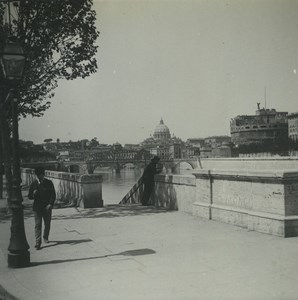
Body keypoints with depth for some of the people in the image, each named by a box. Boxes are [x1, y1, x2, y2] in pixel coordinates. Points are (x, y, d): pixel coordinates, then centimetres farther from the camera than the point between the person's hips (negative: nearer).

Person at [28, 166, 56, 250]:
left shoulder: (49, 183, 0)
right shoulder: (33, 184, 2)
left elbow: (53, 195, 0)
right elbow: (29, 196, 5)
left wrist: (50, 204, -13)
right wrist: (33, 194, -18)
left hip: (47, 207, 1)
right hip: (37, 208, -1)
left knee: (47, 224, 13)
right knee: (38, 224, -7)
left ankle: (45, 237, 37)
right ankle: (38, 242, -7)